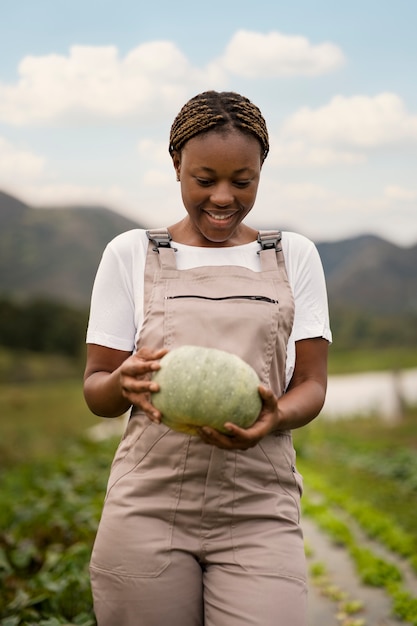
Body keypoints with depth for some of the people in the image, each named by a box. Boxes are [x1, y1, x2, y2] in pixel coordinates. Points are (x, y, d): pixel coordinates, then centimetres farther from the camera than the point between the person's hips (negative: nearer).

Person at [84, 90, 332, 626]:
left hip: (259, 516, 1)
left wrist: (276, 417, -16)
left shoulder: (293, 255, 11)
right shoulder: (131, 254, 7)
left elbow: (312, 384, 7)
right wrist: (125, 383, -17)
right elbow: (96, 391, 7)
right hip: (148, 508, 0)